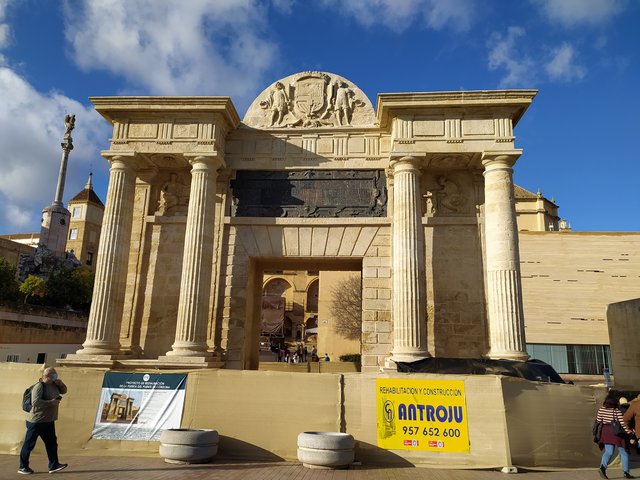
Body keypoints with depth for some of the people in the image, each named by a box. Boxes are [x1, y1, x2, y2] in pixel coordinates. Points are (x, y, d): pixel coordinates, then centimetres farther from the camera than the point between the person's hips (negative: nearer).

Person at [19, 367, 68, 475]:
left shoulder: (53, 384, 7)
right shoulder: (39, 386, -19)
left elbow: (63, 391, 19)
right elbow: (35, 402, -30)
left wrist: (61, 384, -1)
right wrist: (51, 402, -25)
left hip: (49, 421, 8)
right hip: (36, 421, -8)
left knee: (52, 443, 7)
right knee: (29, 444, 5)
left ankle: (54, 465, 11)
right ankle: (23, 467, 18)